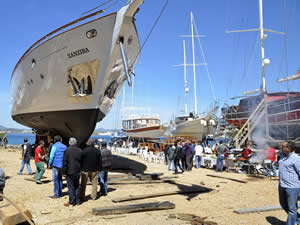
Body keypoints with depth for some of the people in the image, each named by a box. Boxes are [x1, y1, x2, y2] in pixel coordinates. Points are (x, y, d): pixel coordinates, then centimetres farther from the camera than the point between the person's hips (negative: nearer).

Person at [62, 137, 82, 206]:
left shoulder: (67, 150, -11)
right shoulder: (79, 150, 5)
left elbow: (65, 162, -10)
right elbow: (81, 161, 11)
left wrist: (64, 171, -4)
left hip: (70, 172, -5)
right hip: (77, 172, 5)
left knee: (71, 187, 1)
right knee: (77, 186, 14)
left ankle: (71, 202, 5)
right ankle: (77, 201, 19)